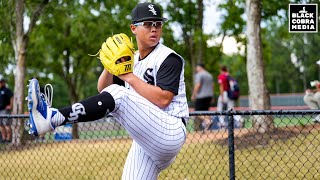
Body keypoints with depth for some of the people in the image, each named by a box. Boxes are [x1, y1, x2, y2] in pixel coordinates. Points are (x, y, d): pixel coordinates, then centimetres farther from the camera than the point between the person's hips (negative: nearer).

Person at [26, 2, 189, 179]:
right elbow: (103, 90, 15)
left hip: (170, 133, -8)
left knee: (117, 94, -25)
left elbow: (162, 99, -19)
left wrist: (129, 76, -15)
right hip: (145, 141, 8)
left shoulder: (169, 58, -4)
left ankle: (52, 118, -36)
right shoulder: (132, 60, 17)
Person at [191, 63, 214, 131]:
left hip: (201, 96, -8)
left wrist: (193, 95, -11)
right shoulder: (209, 75, 17)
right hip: (209, 95, 8)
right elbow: (212, 86, 17)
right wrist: (211, 97, 20)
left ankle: (207, 121, -29)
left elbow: (197, 85, -16)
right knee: (205, 111, 10)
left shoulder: (199, 75, -8)